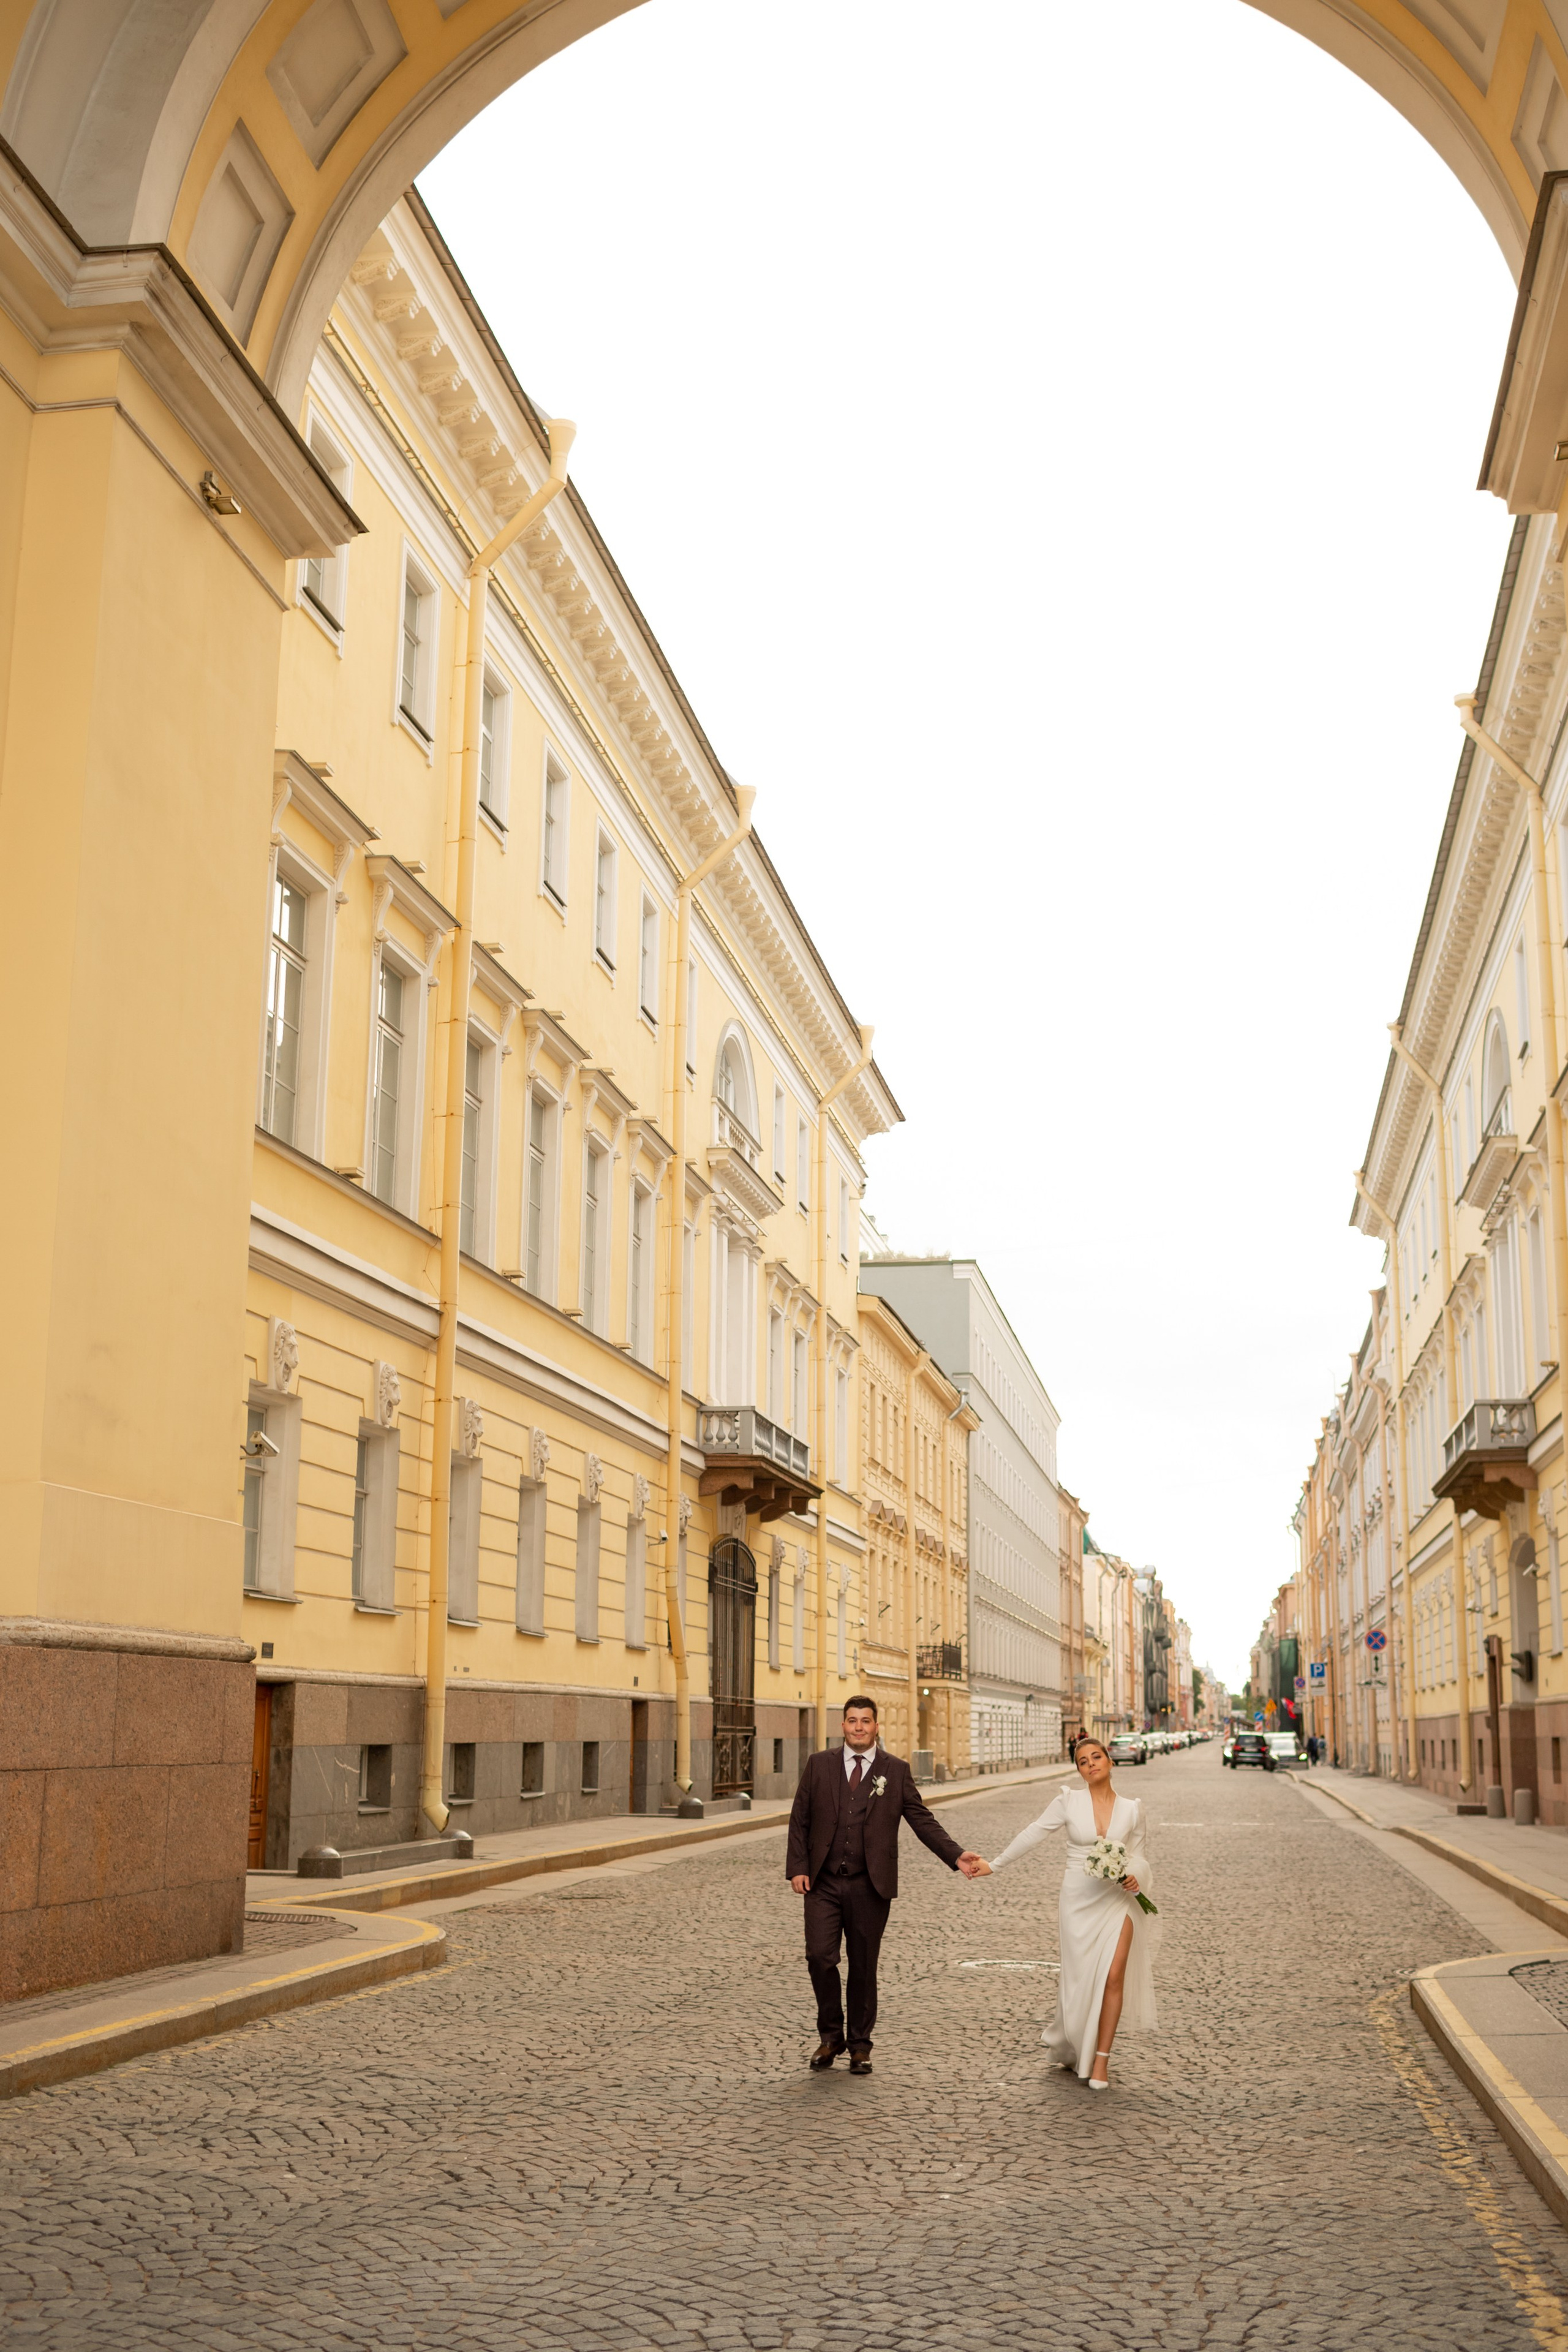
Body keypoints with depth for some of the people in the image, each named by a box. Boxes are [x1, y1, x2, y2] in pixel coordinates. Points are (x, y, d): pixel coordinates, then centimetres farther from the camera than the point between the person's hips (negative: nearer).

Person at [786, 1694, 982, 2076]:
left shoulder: (896, 1771, 5)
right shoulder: (819, 1764, 7)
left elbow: (922, 1820, 3)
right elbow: (800, 1819, 7)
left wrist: (956, 1855, -8)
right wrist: (798, 1867, -3)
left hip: (870, 1886, 0)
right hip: (824, 1883, 1)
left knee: (863, 1966, 5)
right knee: (820, 1957, -7)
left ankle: (860, 2045, 20)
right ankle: (830, 2037, 13)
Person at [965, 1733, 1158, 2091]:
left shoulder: (1131, 1809, 2)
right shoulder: (1069, 1802, -3)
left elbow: (1140, 1856, 9)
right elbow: (1032, 1835, 2)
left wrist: (1135, 1876, -13)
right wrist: (994, 1865, 4)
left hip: (1119, 1901, 1)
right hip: (1079, 1900, -1)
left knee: (1113, 1978, -9)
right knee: (1079, 1979, 4)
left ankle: (1100, 2062, 1)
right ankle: (1070, 2051, 29)